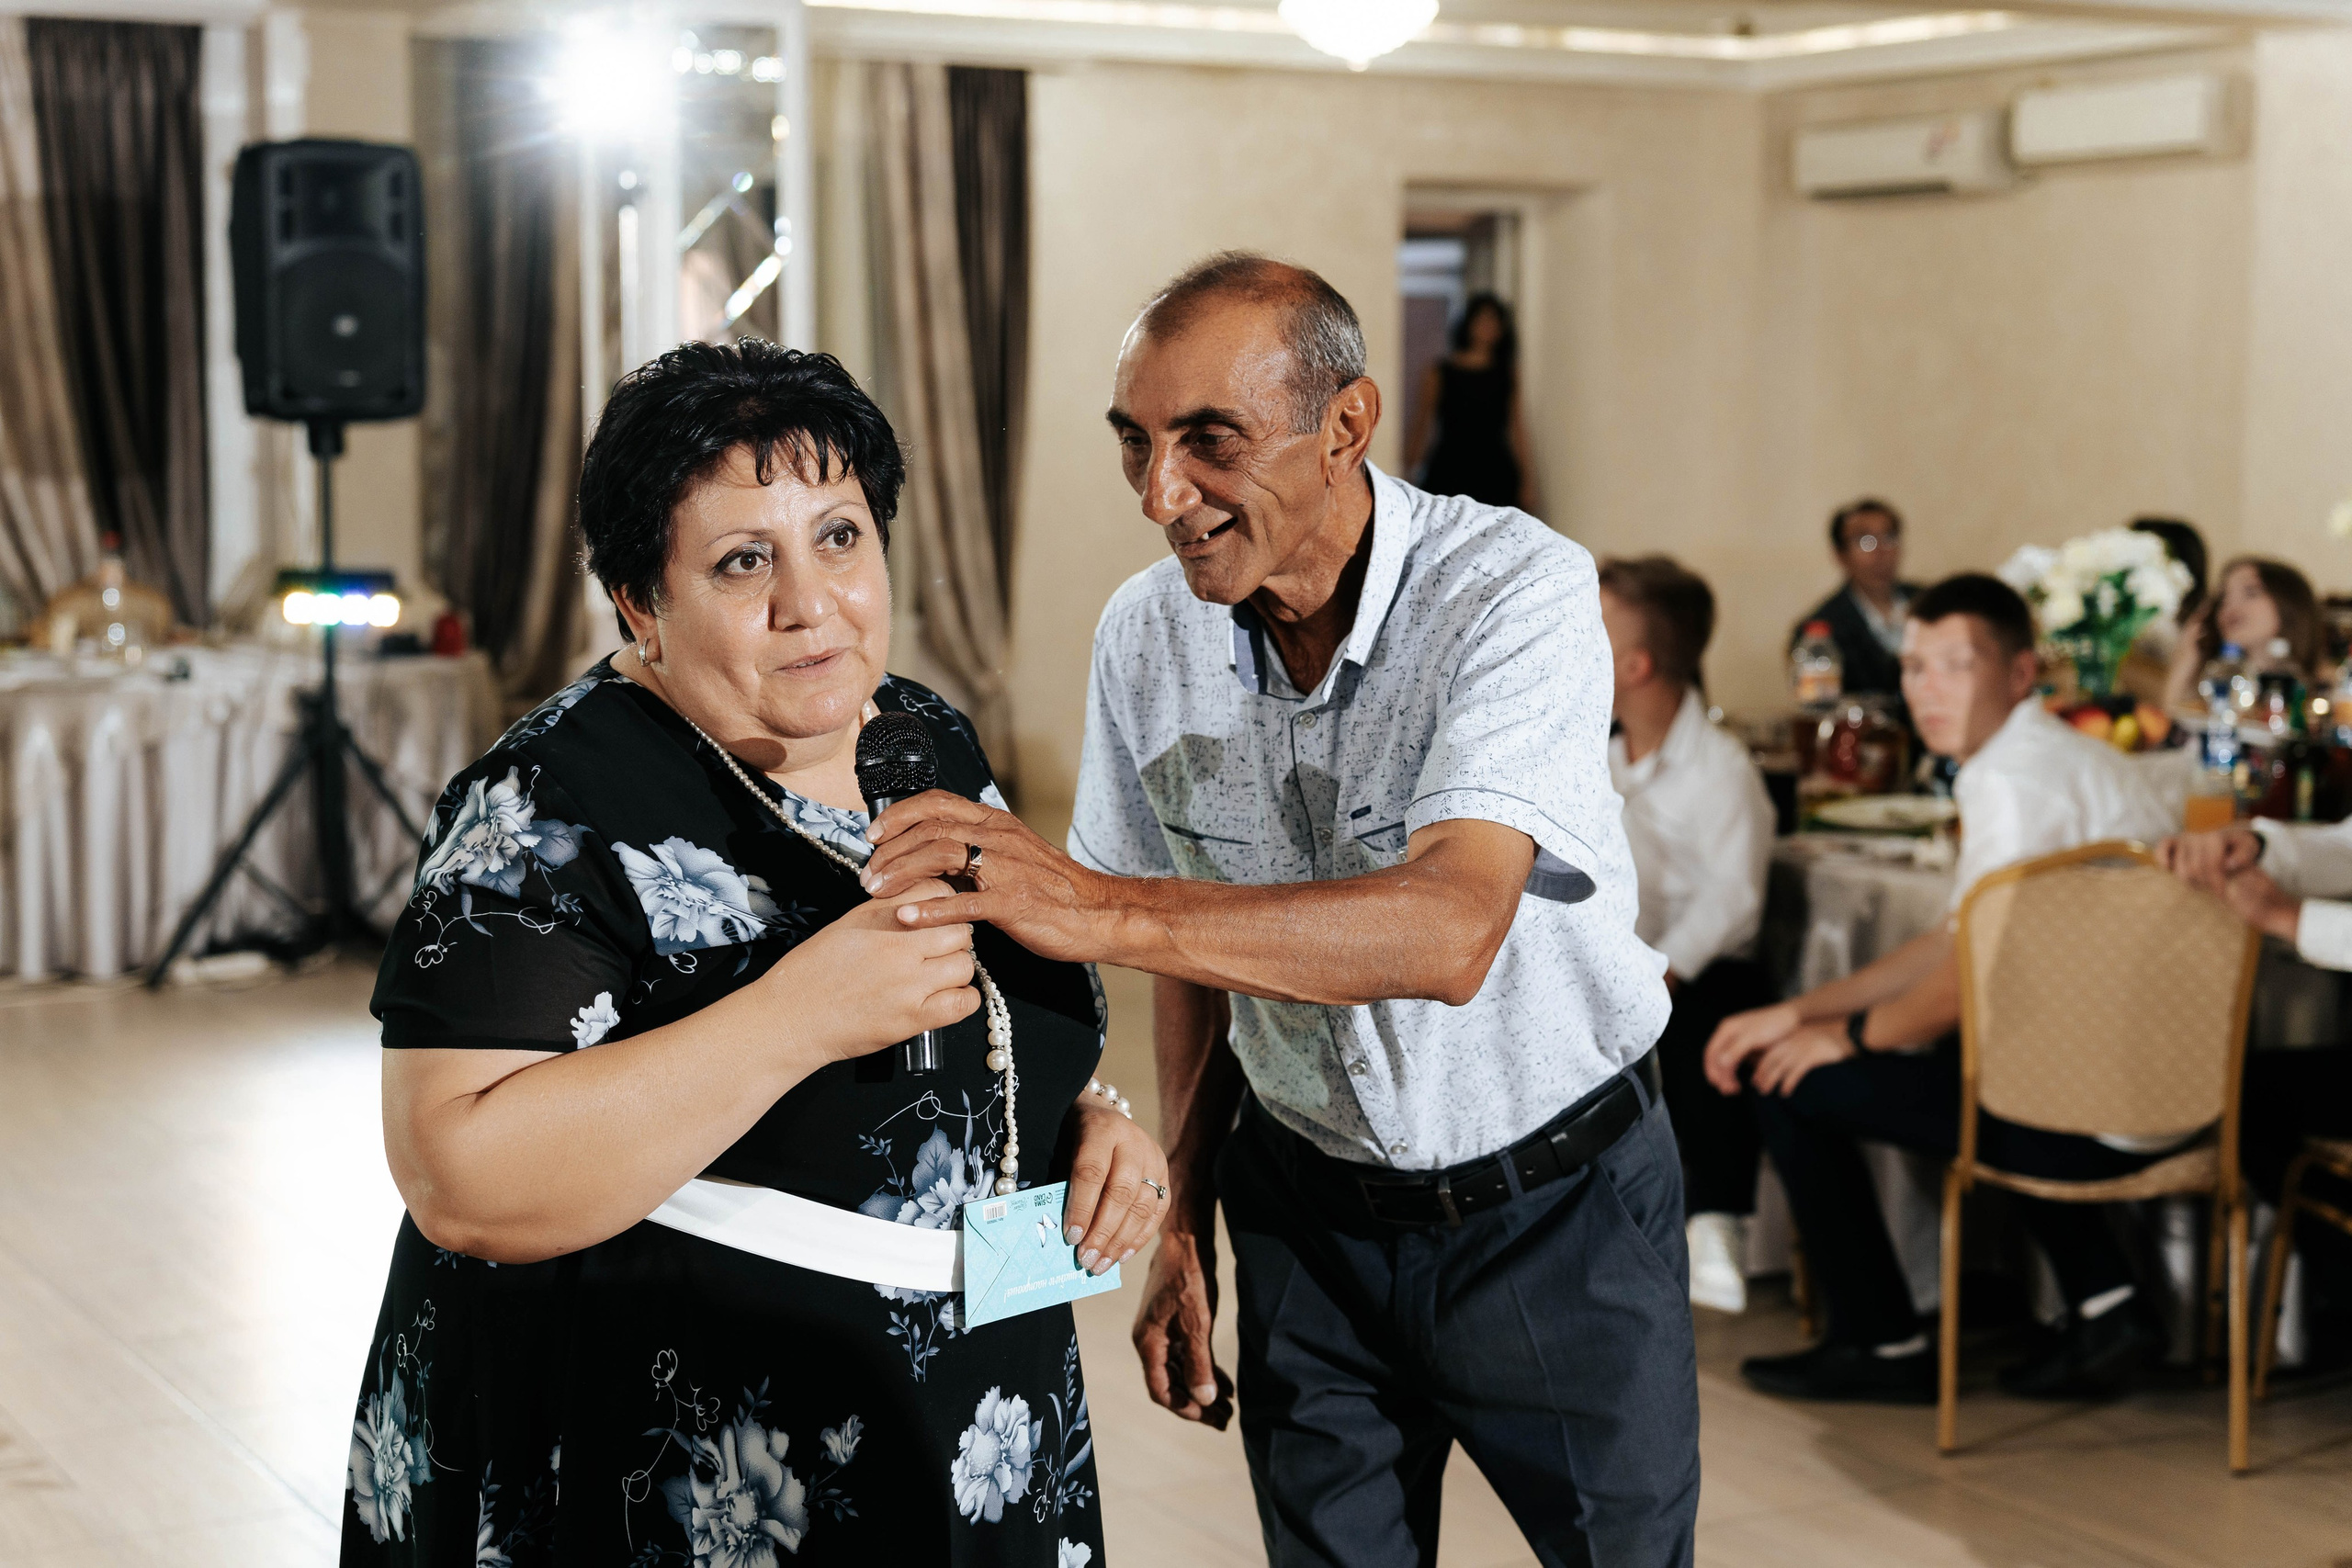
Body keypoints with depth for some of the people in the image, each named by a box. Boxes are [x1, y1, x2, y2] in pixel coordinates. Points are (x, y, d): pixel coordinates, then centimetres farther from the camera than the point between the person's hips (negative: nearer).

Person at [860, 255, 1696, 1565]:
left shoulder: (1517, 593, -23)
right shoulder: (1147, 635, -7)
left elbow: (1451, 929, -38)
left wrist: (1105, 908, -48)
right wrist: (1185, 1226, 3)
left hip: (1556, 1198, -3)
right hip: (1308, 1205, 4)